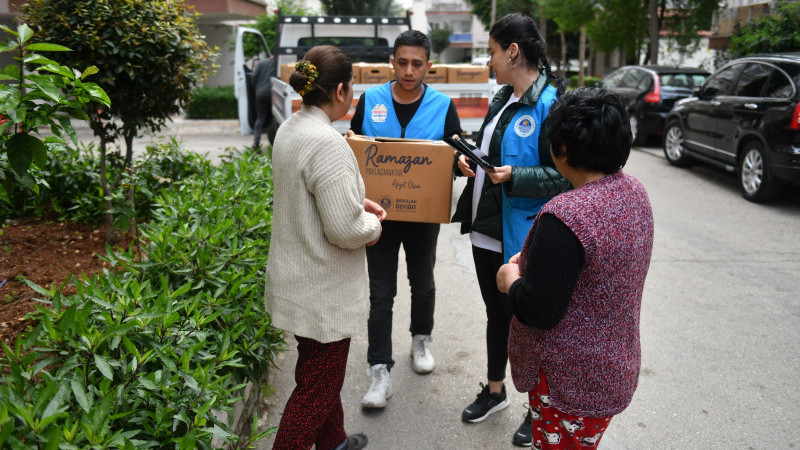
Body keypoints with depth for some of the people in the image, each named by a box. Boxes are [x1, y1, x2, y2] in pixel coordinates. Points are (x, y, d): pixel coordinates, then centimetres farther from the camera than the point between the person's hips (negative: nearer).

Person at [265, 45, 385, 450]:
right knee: (317, 389, 8)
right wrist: (373, 224, -6)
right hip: (322, 293, -10)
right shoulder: (327, 143, -27)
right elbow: (345, 230, -27)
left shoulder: (289, 129, 3)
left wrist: (357, 202, 11)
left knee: (323, 372, 28)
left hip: (297, 278, 10)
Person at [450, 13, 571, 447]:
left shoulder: (551, 105, -17)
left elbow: (564, 176, -20)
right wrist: (469, 160, 2)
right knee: (496, 313, 22)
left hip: (520, 236, -8)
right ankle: (495, 390, 42)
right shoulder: (502, 99, 10)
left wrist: (514, 177, -27)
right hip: (485, 228, 8)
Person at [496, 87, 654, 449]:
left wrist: (511, 280, -7)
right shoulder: (635, 193, -1)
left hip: (571, 384, -9)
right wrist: (533, 260, 8)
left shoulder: (564, 216, -30)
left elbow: (538, 311, -27)